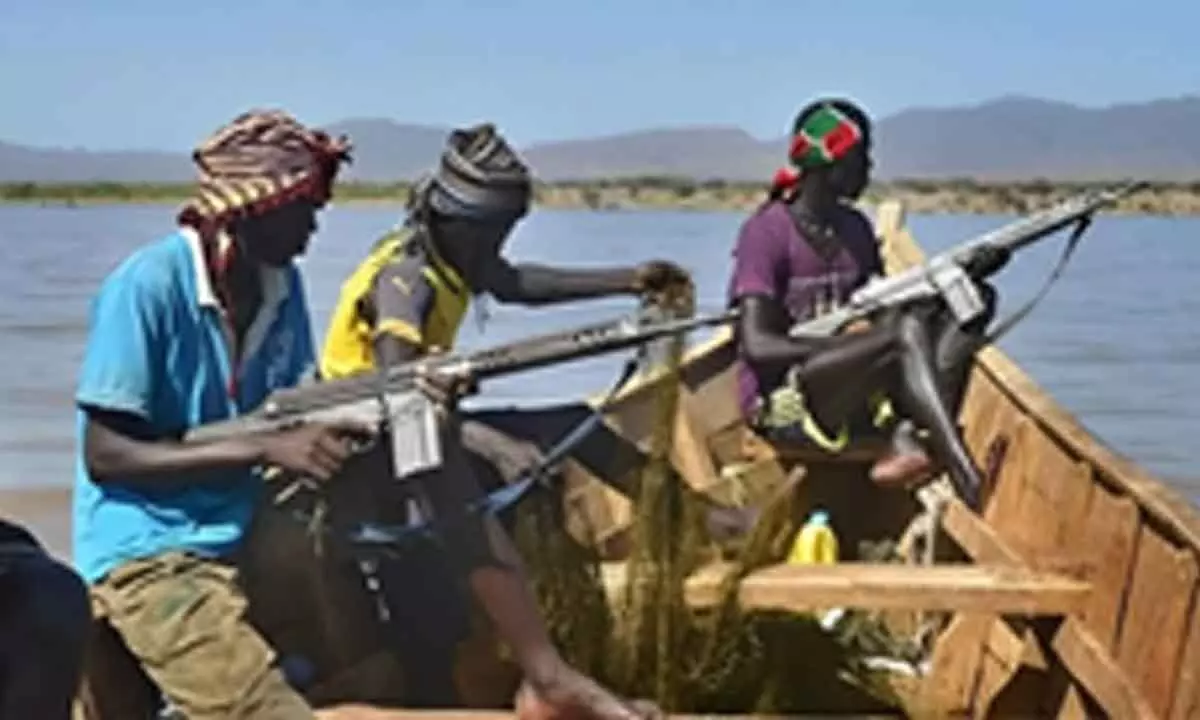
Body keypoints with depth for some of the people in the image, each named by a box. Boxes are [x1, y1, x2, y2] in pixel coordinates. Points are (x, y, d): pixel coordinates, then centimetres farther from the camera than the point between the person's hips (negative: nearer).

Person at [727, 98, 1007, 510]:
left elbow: (885, 303, 14)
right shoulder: (766, 232, -9)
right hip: (781, 404, -8)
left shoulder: (854, 229, 15)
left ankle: (906, 442, -29)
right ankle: (971, 487, -41)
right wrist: (850, 345, -24)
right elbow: (756, 346, -17)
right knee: (905, 330, -33)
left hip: (851, 395, 8)